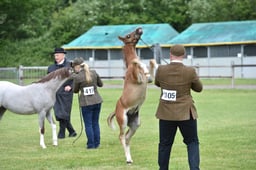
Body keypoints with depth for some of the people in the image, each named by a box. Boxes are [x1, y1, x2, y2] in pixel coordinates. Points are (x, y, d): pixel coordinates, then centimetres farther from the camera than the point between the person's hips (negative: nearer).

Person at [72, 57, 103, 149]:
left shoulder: (77, 77, -12)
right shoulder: (94, 73, 0)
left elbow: (75, 91, 2)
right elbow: (100, 84, 14)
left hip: (86, 103, -4)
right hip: (97, 101, 4)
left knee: (88, 124, 5)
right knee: (95, 123, 14)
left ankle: (91, 144, 4)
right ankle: (97, 143, 17)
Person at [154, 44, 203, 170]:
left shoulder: (161, 70, -7)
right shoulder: (190, 72, -12)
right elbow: (199, 88, 3)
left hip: (166, 113, 2)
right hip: (185, 113, -2)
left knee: (165, 143, 12)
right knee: (192, 142, 9)